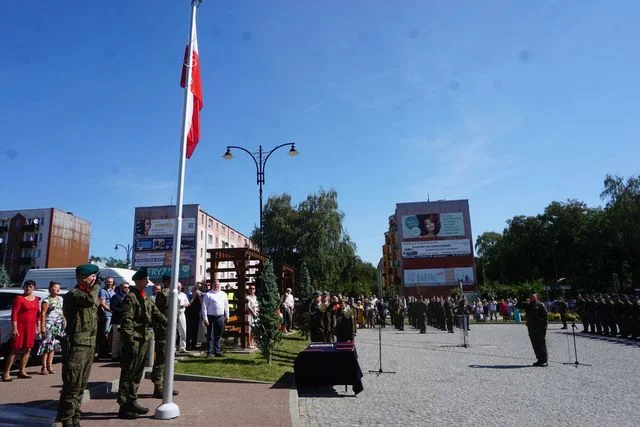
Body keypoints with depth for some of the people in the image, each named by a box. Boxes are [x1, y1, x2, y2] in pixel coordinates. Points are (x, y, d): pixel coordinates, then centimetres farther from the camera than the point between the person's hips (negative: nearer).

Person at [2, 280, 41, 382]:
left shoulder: (36, 299, 13)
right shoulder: (19, 298, -6)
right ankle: (6, 373, 0)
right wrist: (14, 328, -17)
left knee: (27, 349, 7)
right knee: (15, 350, -5)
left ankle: (22, 371, 15)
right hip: (20, 326, -6)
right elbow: (14, 314, -11)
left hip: (31, 327, 6)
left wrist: (38, 326, 13)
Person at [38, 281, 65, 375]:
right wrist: (42, 326, -17)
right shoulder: (47, 300, -6)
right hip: (49, 325, -6)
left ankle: (49, 365, 14)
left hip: (59, 325, 6)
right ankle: (44, 367, 2)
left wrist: (64, 322, 16)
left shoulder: (60, 299, 14)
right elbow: (43, 314, -11)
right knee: (46, 345, -4)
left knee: (53, 345, 9)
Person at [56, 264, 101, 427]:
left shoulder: (89, 293, 16)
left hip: (89, 345, 8)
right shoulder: (72, 295, -11)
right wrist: (96, 286, -13)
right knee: (72, 386, -5)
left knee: (81, 387, 13)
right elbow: (90, 300, -31)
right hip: (76, 345, -8)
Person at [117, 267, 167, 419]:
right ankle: (124, 407, 7)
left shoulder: (147, 299, 16)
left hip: (143, 340, 9)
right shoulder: (130, 297, -11)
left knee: (137, 374, 16)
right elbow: (126, 321, -17)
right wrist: (130, 341, -21)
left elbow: (157, 314, 14)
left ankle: (132, 402, 26)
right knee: (127, 374, -1)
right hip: (133, 340, -9)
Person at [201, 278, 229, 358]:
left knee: (218, 336, 12)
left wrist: (227, 315, 13)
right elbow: (204, 307, -6)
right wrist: (205, 319, -11)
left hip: (220, 317, 4)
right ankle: (209, 353, 6)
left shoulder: (223, 294, 11)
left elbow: (226, 305, 17)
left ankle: (217, 351, 19)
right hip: (211, 317, -4)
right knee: (210, 336, 0)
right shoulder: (208, 294, -3)